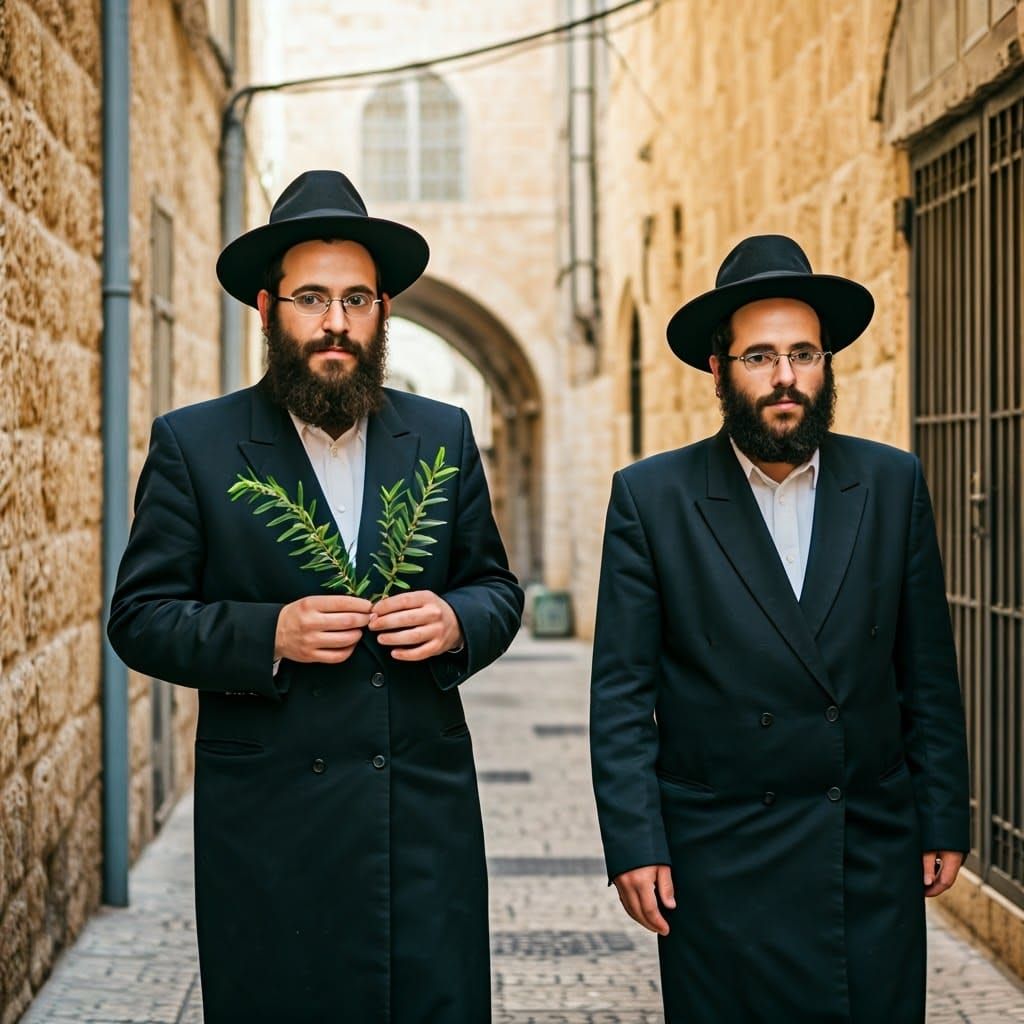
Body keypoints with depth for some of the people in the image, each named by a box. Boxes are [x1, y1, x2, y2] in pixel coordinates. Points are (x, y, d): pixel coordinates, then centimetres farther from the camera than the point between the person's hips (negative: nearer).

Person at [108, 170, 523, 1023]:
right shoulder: (192, 444, 0)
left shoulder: (444, 436, 9)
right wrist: (269, 634, -17)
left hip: (427, 814, 2)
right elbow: (139, 618, -1)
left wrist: (456, 623, -9)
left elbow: (497, 588, 14)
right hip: (266, 824, -2)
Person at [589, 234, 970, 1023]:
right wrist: (635, 844, -9)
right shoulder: (652, 498, -3)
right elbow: (622, 692, -3)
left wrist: (944, 822, 5)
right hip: (721, 862, -2)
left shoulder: (893, 485, 4)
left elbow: (929, 674, 8)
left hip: (874, 857, 2)